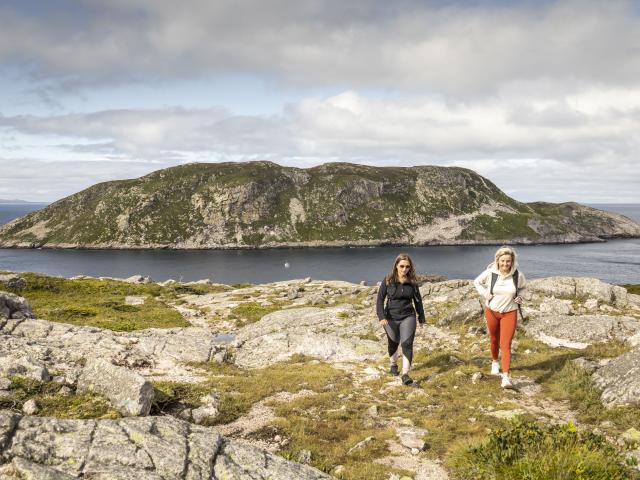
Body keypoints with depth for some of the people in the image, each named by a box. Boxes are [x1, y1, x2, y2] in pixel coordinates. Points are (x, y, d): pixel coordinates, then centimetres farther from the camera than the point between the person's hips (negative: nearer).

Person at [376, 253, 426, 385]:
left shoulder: (412, 281, -4)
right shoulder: (388, 280, -10)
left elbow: (417, 299, 9)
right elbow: (380, 299, -11)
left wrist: (421, 316, 16)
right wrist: (381, 317, -23)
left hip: (408, 317, 0)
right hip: (391, 318, 0)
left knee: (407, 344, -14)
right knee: (393, 343, 19)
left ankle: (405, 374, -14)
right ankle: (393, 364, 47)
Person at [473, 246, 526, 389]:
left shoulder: (518, 275, -13)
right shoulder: (490, 272, -16)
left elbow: (521, 287, 10)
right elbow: (477, 282, 4)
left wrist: (519, 297, -8)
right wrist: (485, 294, -9)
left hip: (509, 313, -1)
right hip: (492, 311, 1)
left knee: (506, 345, -12)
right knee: (494, 340, 22)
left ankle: (506, 377, -16)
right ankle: (495, 362, 50)